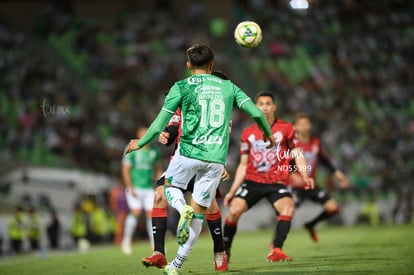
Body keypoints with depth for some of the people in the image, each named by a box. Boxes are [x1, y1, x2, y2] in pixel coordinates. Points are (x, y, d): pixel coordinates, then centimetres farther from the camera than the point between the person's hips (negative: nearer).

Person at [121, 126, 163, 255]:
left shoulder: (154, 151, 9)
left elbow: (158, 169, 20)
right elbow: (125, 170, -6)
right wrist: (131, 187, -13)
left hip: (149, 188, 4)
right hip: (134, 187, -4)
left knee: (151, 214, -3)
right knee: (136, 212, -19)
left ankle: (154, 244, 5)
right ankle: (126, 241, -4)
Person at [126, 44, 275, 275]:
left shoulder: (181, 87, 1)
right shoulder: (228, 87, 9)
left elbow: (159, 126, -3)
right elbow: (256, 112, 2)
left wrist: (139, 144, 12)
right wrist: (268, 134, 21)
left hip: (189, 152, -2)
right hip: (216, 159, 2)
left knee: (170, 187, 26)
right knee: (199, 213, 10)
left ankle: (183, 209, -8)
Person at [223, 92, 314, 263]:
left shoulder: (286, 129, 3)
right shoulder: (248, 133, 10)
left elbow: (297, 155, 2)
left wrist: (305, 177, -16)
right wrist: (232, 191, 11)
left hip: (276, 183, -2)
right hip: (252, 181, 2)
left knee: (288, 207, -30)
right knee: (234, 210, -19)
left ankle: (276, 251, -32)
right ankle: (224, 251, 0)